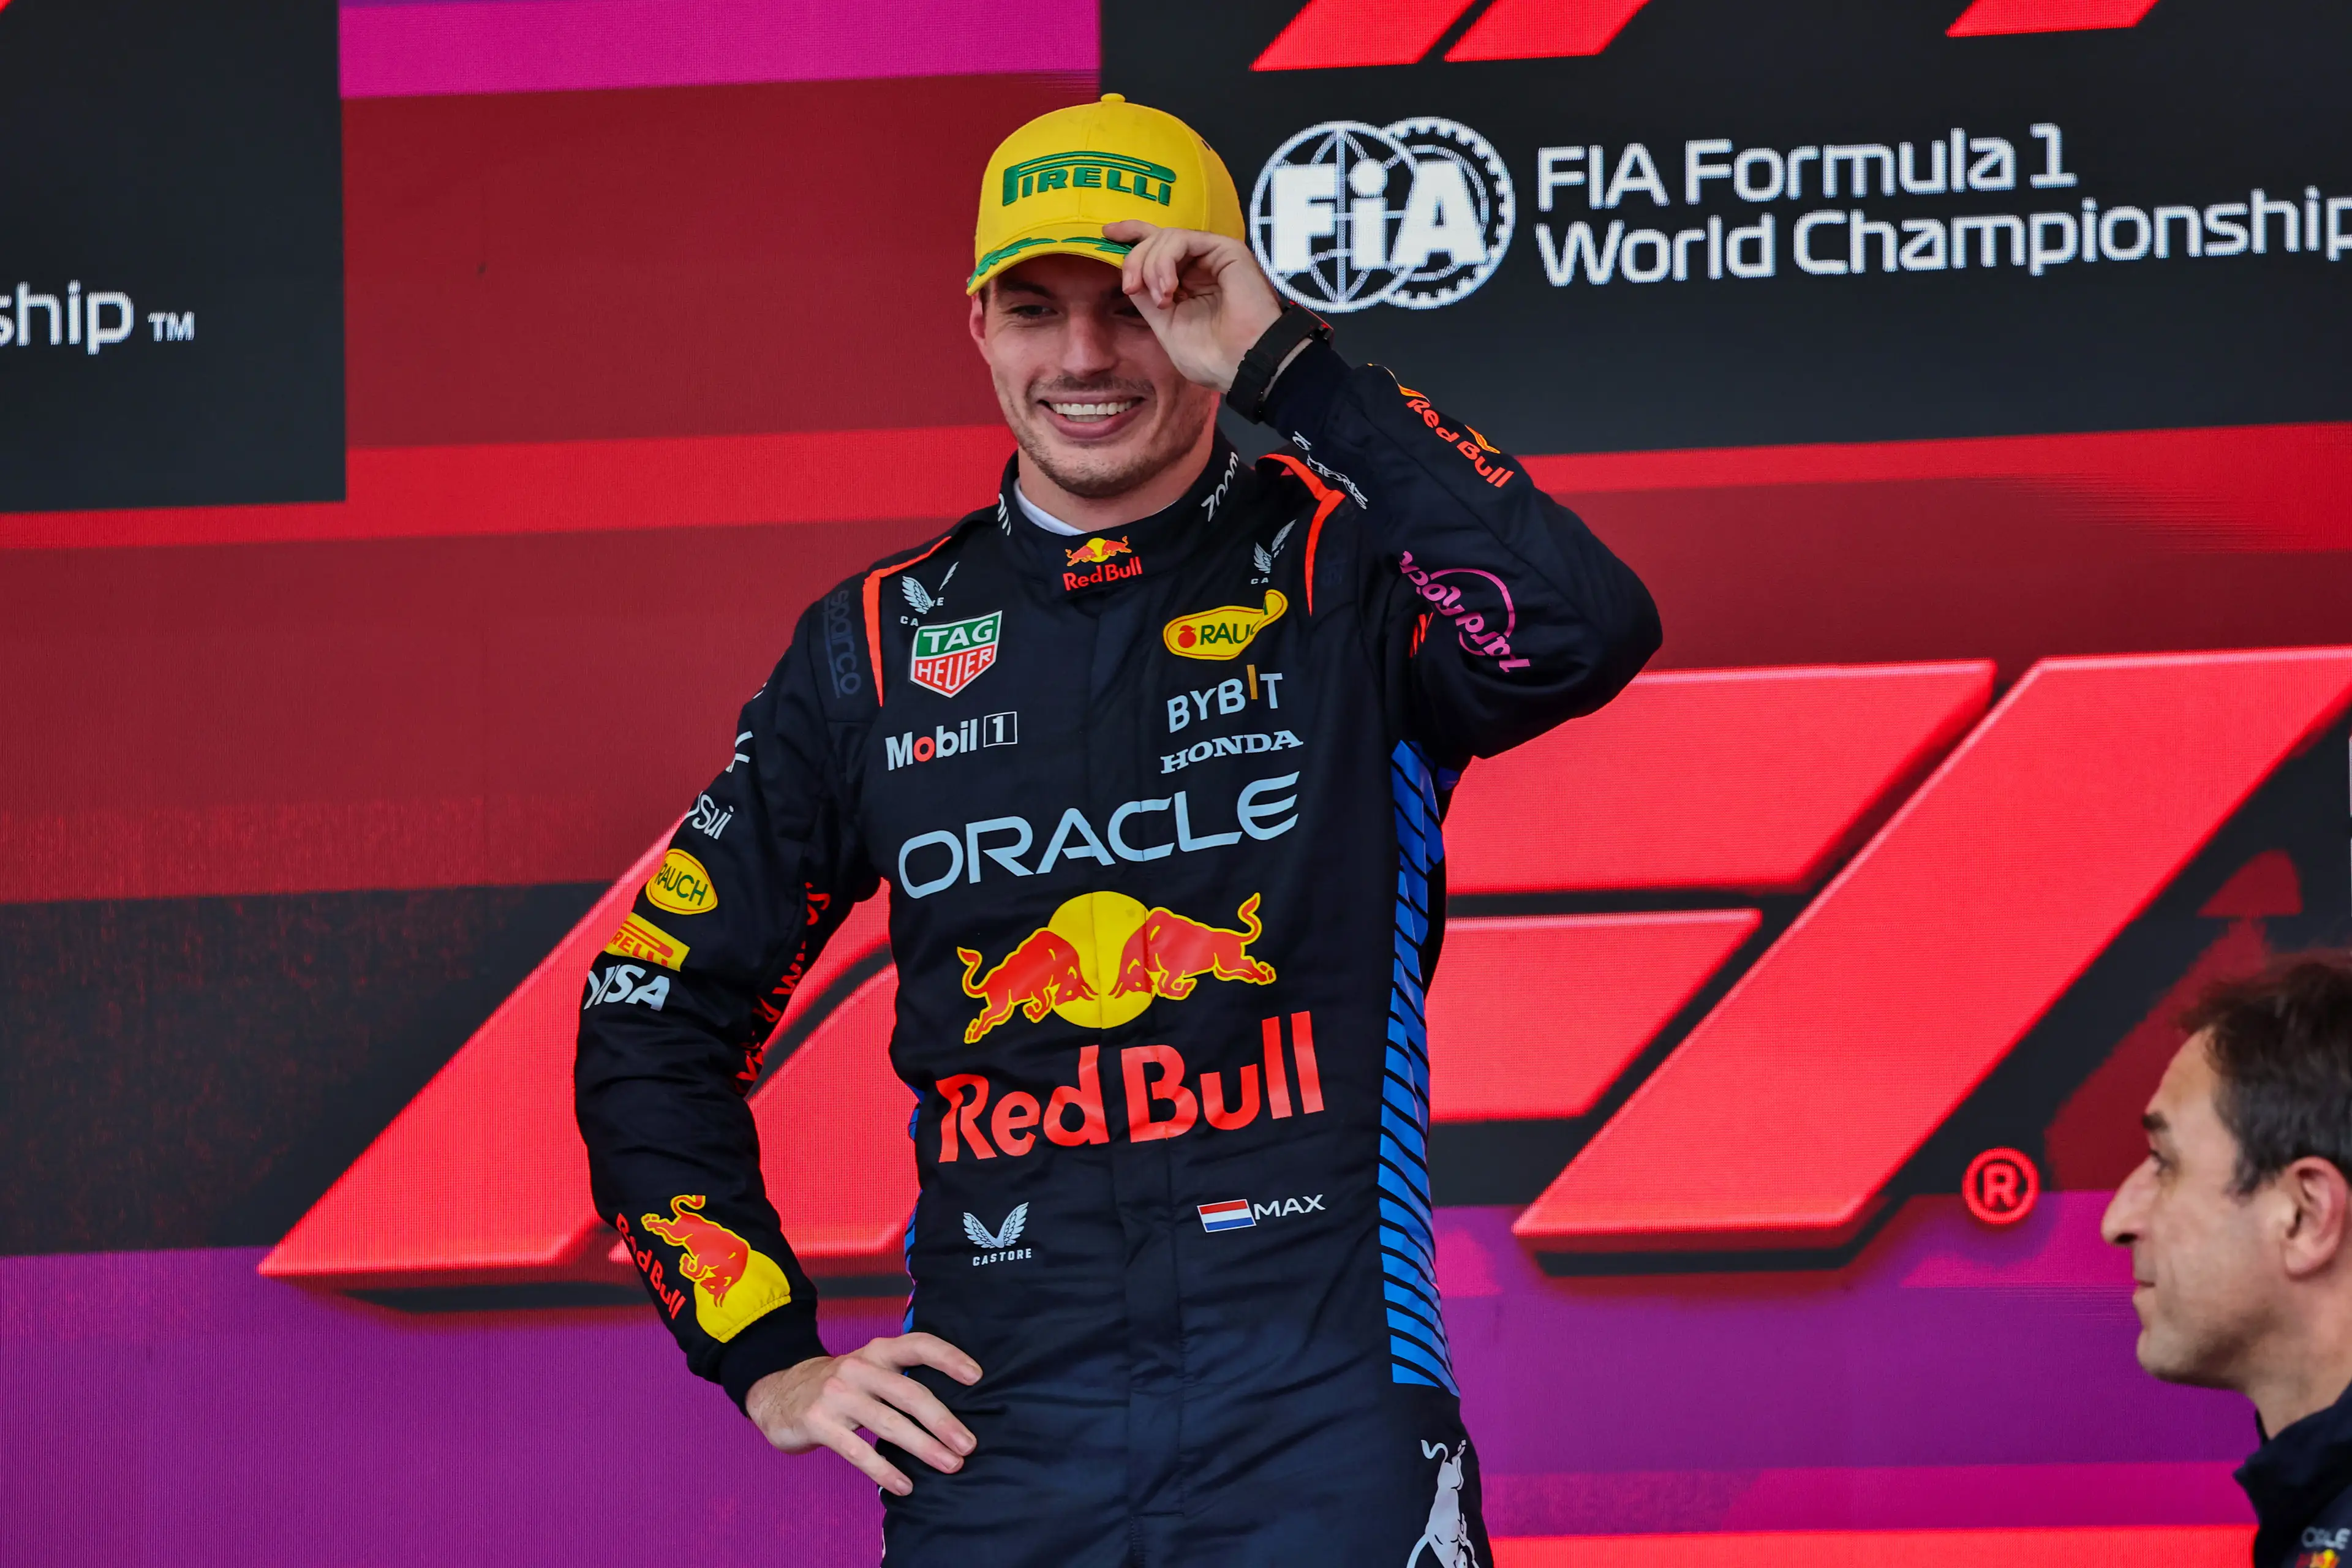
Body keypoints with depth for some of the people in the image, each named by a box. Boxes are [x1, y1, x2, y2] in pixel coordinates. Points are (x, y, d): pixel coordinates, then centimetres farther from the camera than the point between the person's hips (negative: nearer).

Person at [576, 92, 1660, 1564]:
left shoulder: (1339, 577, 1)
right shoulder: (879, 645, 10)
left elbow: (1579, 631, -22)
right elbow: (656, 1017, 16)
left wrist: (1290, 364, -18)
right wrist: (768, 1357, 8)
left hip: (1316, 1404, -3)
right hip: (993, 1426, 3)